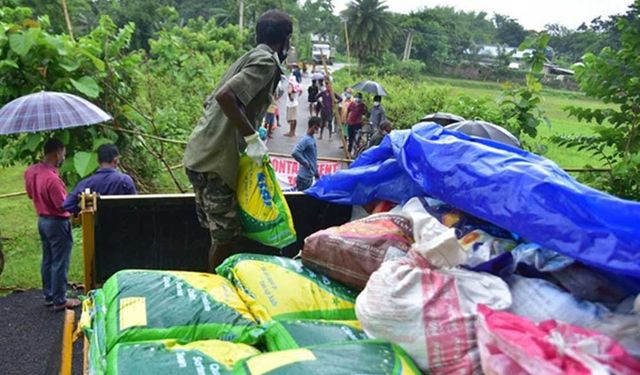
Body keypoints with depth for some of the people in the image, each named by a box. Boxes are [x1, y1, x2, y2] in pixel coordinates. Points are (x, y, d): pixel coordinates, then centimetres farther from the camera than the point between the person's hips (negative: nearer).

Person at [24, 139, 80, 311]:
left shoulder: (31, 171, -1)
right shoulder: (52, 179, -28)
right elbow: (63, 206, -23)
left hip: (42, 220, 9)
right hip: (57, 223, -9)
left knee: (47, 260, 18)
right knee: (60, 263, 2)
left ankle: (48, 295, 29)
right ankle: (60, 301, 11)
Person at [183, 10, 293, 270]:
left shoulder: (248, 58, 18)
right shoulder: (266, 61, -10)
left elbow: (213, 101, 20)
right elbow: (225, 96, -25)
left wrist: (249, 135, 23)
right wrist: (252, 138, -18)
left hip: (201, 155, 9)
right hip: (216, 160, -9)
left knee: (219, 231, 17)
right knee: (225, 233, 1)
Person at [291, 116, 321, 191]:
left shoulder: (312, 139, 11)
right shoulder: (306, 139, -17)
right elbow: (294, 152, -29)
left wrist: (316, 171, 19)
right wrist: (305, 163, -19)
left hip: (309, 176, 9)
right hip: (305, 177, -9)